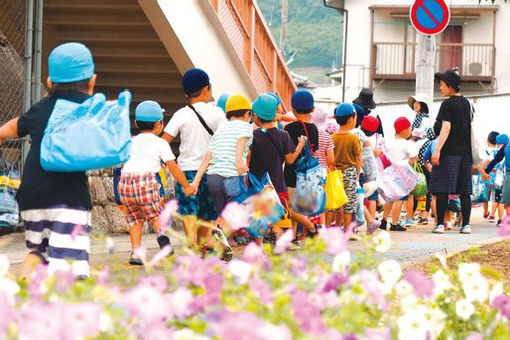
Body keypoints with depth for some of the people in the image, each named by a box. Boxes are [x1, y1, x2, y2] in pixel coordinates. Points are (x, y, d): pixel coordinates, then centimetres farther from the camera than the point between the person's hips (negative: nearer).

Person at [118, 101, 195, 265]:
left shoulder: (132, 142, 24)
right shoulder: (160, 143, 10)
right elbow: (172, 166, 5)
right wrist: (186, 186, 12)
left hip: (125, 180, 4)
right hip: (146, 181, -4)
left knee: (135, 219, 18)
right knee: (155, 214, 12)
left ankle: (135, 252, 7)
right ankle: (161, 233, -20)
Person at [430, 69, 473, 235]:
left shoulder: (448, 104, -8)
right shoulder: (467, 103, 13)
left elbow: (446, 127, -14)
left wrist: (437, 150, -15)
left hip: (449, 151, -7)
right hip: (465, 152, 7)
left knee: (442, 190, -5)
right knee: (464, 191, 7)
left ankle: (440, 224, -8)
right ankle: (466, 224, 4)